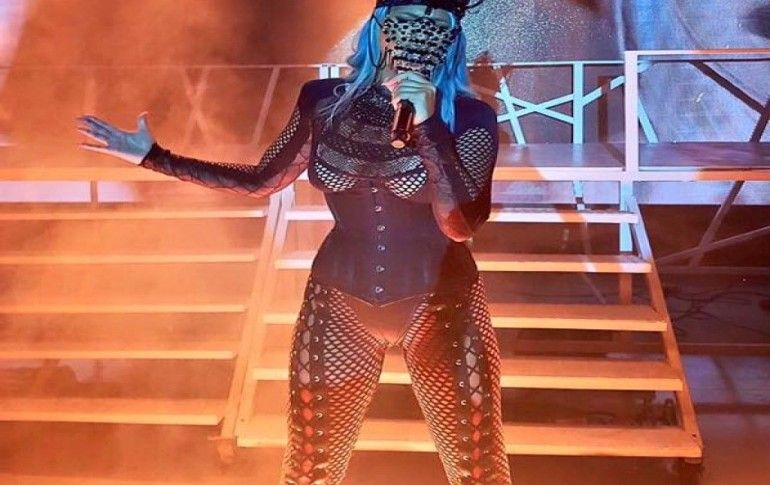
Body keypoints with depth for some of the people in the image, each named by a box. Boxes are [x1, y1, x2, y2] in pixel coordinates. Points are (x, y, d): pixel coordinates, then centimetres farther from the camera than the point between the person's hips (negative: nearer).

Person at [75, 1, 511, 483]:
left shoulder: (469, 115, -8)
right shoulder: (323, 99, 0)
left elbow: (461, 225, -19)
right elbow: (262, 180, 11)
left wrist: (426, 125, -27)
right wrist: (155, 156, 9)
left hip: (441, 306, -2)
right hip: (339, 303, 2)